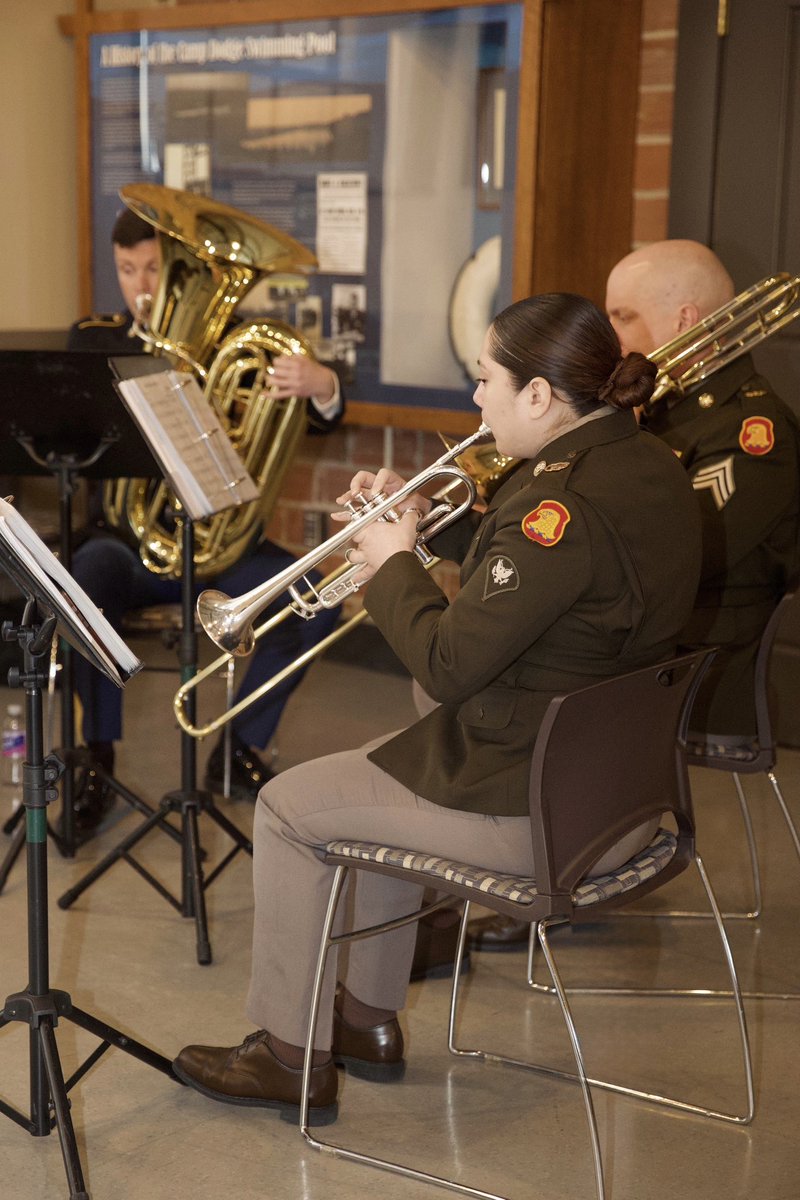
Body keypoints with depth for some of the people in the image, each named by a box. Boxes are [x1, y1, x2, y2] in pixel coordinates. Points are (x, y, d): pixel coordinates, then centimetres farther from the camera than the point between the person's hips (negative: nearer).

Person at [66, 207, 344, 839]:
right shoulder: (93, 339, 7)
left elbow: (318, 421, -6)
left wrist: (322, 386, -31)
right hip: (128, 535, -1)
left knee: (316, 598, -24)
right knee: (85, 582, -34)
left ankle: (239, 750, -4)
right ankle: (98, 760, -16)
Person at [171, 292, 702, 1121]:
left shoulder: (569, 506, -28)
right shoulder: (647, 465, 2)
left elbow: (447, 667, -25)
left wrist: (392, 564, -9)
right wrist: (425, 520, 8)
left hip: (539, 814, -10)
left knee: (288, 807, 6)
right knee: (384, 772, 30)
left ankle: (289, 1059, 20)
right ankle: (369, 1019, 39)